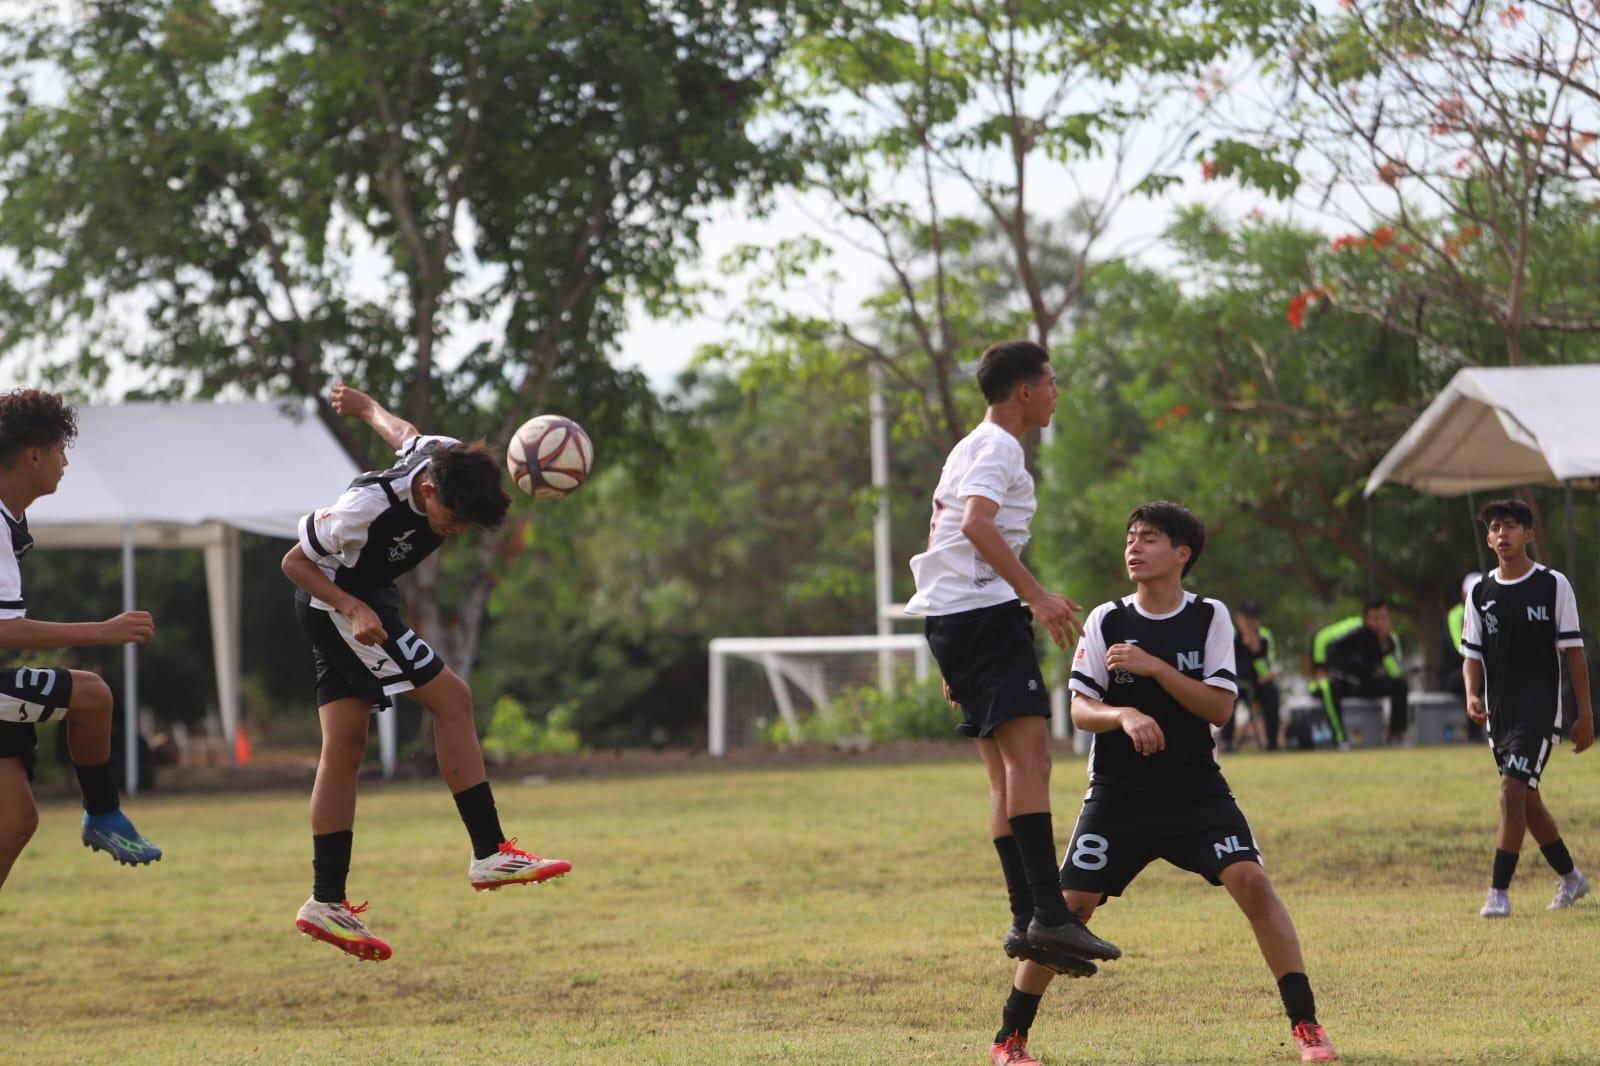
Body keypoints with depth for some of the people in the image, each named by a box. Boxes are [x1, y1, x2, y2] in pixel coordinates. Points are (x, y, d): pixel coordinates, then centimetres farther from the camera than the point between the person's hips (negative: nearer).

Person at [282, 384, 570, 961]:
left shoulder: (449, 459, -12)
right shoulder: (369, 507, -32)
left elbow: (402, 432, 13)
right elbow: (294, 561, -21)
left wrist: (366, 406, 33)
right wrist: (355, 609, -31)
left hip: (358, 602, 8)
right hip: (335, 601, -8)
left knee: (344, 748, 5)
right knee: (451, 698, -14)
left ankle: (327, 903, 4)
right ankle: (490, 855, -12)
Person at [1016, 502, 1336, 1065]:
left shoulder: (1209, 618, 0)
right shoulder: (1106, 621, 0)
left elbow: (1220, 706, -7)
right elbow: (1080, 709, -4)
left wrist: (1155, 668, -18)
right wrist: (1125, 715, -25)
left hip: (1196, 790, 0)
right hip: (1118, 795, 0)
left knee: (1251, 880, -19)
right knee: (1069, 906, -8)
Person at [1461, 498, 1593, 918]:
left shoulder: (1553, 585, -3)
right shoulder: (1481, 592, 7)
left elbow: (1573, 650, -1)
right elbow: (1472, 654, 10)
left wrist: (1585, 714, -2)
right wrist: (1472, 695, -10)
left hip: (1540, 710, -5)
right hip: (1499, 713, 5)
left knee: (1513, 792, -17)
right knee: (1527, 800, 12)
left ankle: (1499, 891, -17)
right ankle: (1570, 879, 31)